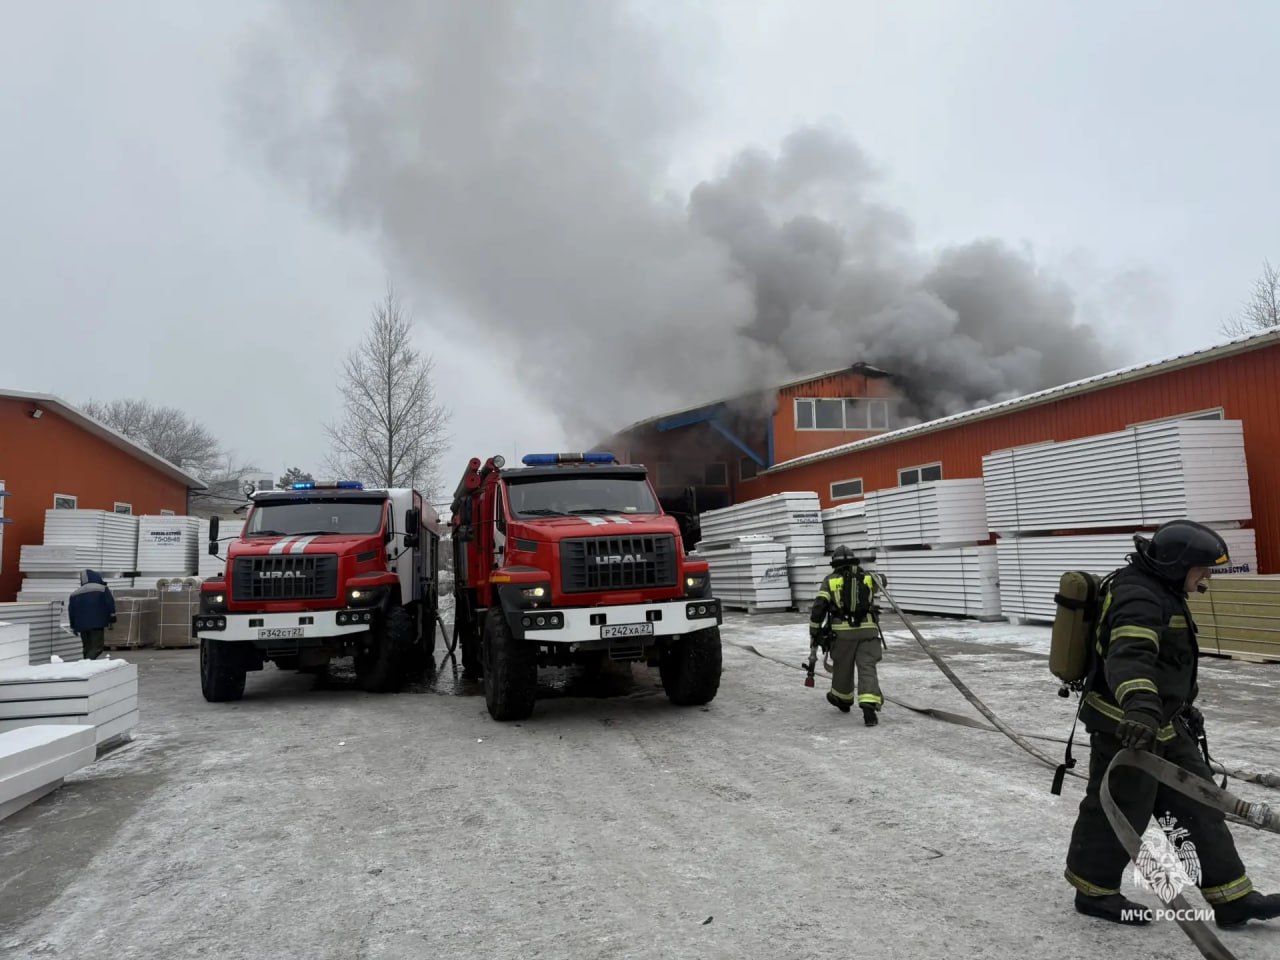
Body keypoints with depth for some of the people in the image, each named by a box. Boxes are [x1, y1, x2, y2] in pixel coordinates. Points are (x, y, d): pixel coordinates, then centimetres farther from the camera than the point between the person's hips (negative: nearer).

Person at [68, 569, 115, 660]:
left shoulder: (75, 594, 16)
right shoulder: (102, 589, 0)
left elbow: (71, 611, 18)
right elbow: (110, 604, -7)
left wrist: (74, 626, 25)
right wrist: (112, 618, 1)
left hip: (82, 625, 5)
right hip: (97, 624, -5)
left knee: (87, 648, 15)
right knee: (97, 647, -8)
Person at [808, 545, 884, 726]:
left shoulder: (830, 580, 5)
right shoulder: (868, 577, 11)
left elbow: (819, 607, -2)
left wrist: (814, 631, 5)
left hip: (842, 631, 0)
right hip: (867, 629, 1)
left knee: (842, 666, 18)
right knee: (867, 668, -3)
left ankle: (842, 699, 39)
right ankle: (869, 706, -20)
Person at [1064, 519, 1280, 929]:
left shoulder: (1159, 591, 12)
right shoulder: (1139, 598, -23)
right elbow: (1129, 657, -41)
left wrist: (1184, 708, 34)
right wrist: (1140, 707, -57)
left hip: (1163, 724, 10)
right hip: (1126, 728, -10)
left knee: (1199, 804, 12)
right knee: (1120, 811, 3)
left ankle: (1231, 898, 21)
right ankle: (1094, 891, 20)